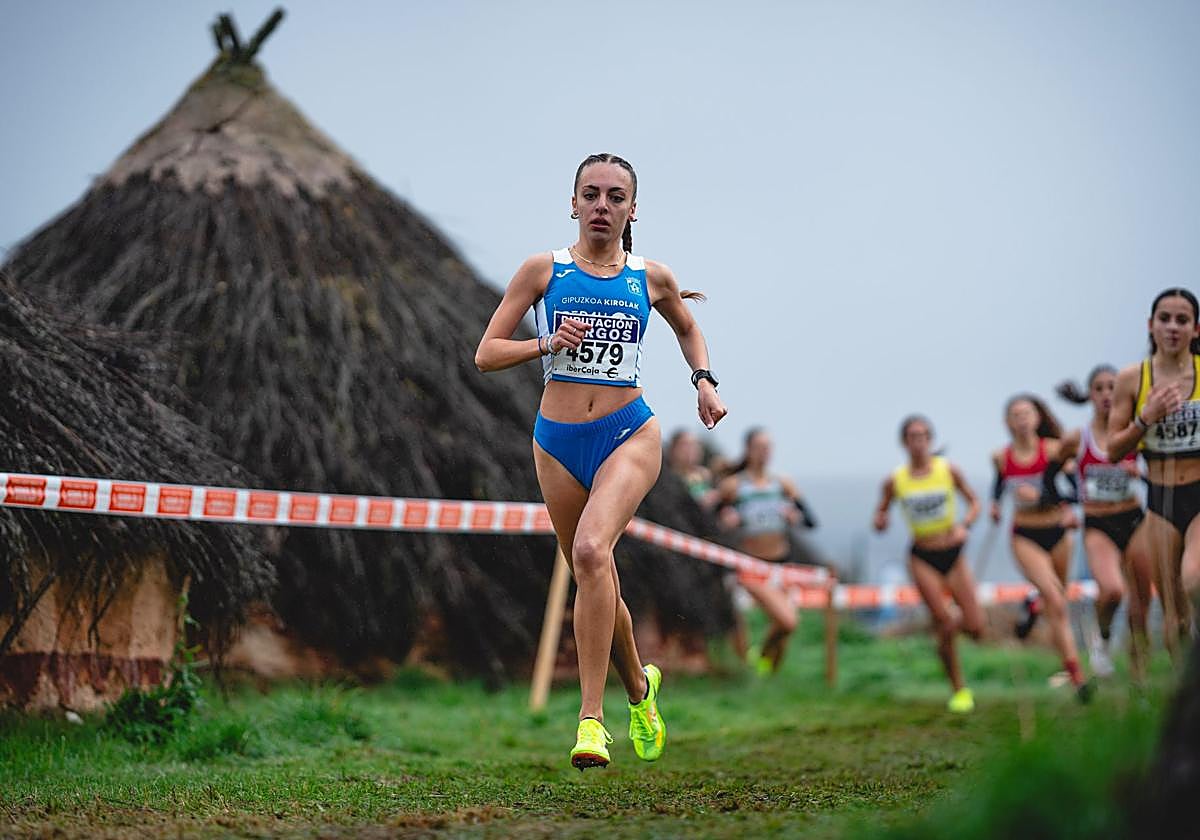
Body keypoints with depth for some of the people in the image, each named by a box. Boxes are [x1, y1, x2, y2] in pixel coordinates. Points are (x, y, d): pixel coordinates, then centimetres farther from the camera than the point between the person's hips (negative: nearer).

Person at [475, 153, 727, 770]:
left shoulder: (651, 278, 6)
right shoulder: (544, 271, 3)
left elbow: (688, 328, 27)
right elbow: (486, 354, 1)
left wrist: (704, 380, 10)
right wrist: (545, 345, -15)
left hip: (629, 434, -2)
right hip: (557, 442, 2)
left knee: (591, 550, -27)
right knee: (594, 580, 11)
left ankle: (591, 718, -27)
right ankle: (639, 686, 40)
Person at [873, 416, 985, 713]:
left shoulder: (949, 471, -4)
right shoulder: (895, 481, -3)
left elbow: (974, 502, 5)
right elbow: (880, 516, 8)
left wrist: (964, 525, -14)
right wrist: (880, 521, -16)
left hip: (953, 554, 1)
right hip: (923, 559, -1)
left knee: (975, 627, -4)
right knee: (944, 627, -7)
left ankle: (946, 627, 32)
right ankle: (958, 690, 11)